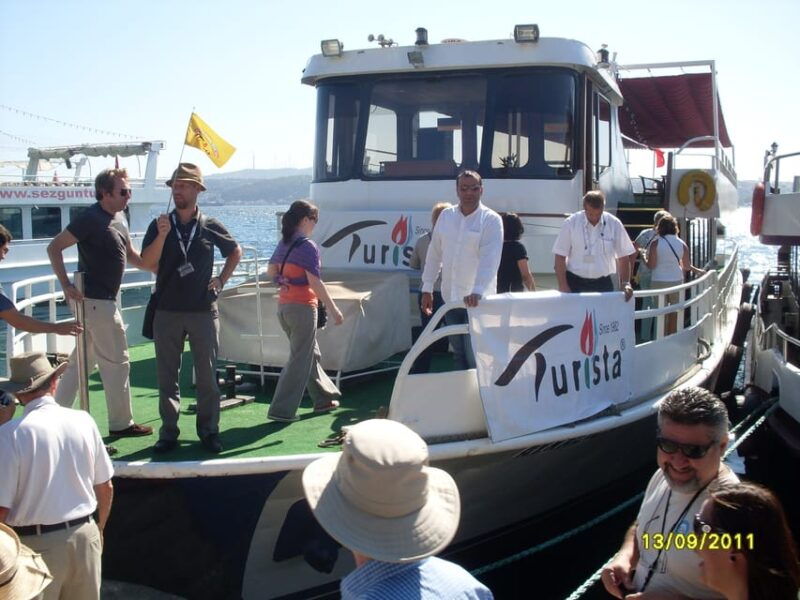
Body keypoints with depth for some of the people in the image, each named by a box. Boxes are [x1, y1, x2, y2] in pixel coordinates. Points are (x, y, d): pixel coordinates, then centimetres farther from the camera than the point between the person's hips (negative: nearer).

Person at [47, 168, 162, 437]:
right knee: (117, 362, -1)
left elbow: (131, 256, 21)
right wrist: (66, 285, -23)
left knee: (82, 360, 15)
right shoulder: (91, 218, -15)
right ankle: (121, 423, 10)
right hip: (96, 300, -9)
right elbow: (54, 247, -16)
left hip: (103, 299, 9)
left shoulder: (119, 218, 12)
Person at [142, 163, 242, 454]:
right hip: (167, 310, 1)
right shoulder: (159, 225, 3)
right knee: (167, 375, 6)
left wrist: (221, 280, 10)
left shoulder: (210, 226, 3)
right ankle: (168, 432, 14)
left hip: (203, 310, -1)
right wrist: (162, 236, -21)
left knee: (207, 374, 3)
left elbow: (235, 251, 19)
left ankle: (209, 430, 14)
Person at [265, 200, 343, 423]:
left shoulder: (283, 244, 9)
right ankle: (282, 410, 0)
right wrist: (333, 308, -16)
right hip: (303, 307, -8)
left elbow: (270, 272, 18)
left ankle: (324, 398, 32)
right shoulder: (308, 247, -15)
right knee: (299, 360, 0)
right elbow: (315, 283, -20)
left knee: (311, 354, 20)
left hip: (283, 306, 9)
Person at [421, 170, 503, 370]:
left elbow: (489, 259, -21)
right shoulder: (446, 216, 6)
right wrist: (427, 289, 11)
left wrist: (478, 291, -34)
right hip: (450, 298, 5)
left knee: (475, 358, -6)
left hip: (476, 300, -5)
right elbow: (434, 254, 12)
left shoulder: (491, 220, -10)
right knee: (459, 354, 15)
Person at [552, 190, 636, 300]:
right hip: (575, 282, -1)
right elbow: (560, 257, -5)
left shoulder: (614, 224, -3)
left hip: (603, 283, 2)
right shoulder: (571, 223, -7)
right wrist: (563, 286, -11)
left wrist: (625, 283, -4)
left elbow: (623, 257, 5)